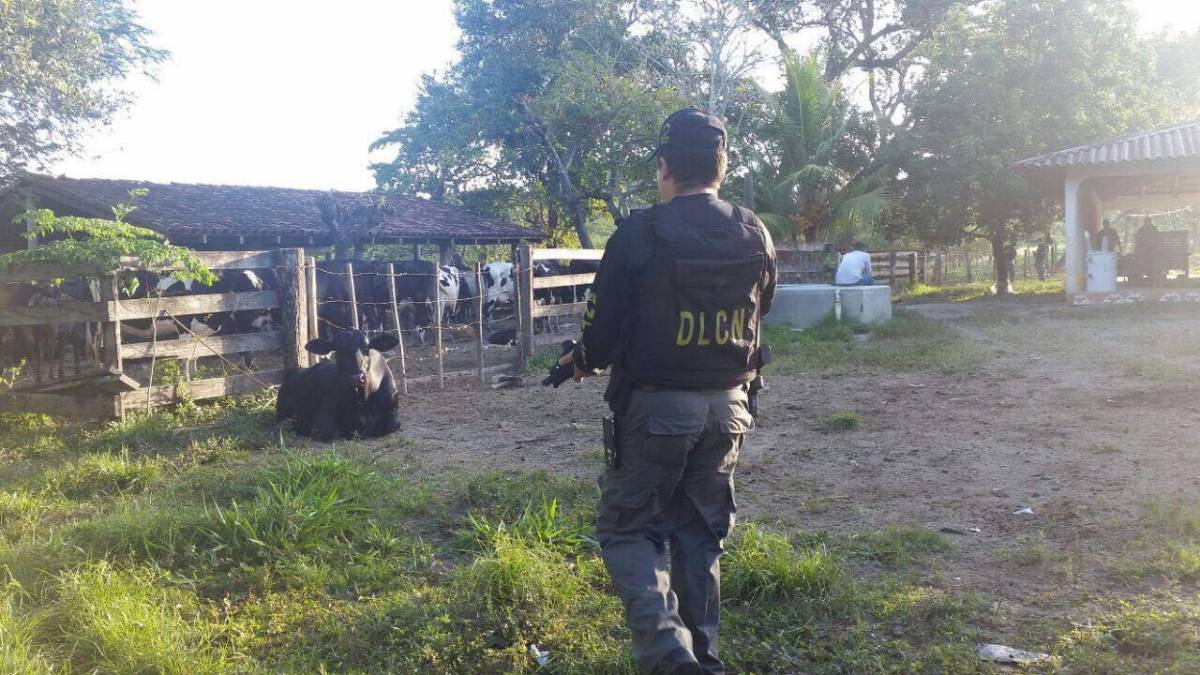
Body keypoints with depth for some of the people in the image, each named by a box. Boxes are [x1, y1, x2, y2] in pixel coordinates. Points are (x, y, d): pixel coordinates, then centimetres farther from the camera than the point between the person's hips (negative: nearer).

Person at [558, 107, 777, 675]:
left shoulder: (639, 233, -14)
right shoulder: (756, 236, 2)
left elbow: (604, 326, -9)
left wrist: (582, 363, 12)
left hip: (656, 406, -5)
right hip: (727, 405, 5)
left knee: (628, 528, 8)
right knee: (701, 533, 18)